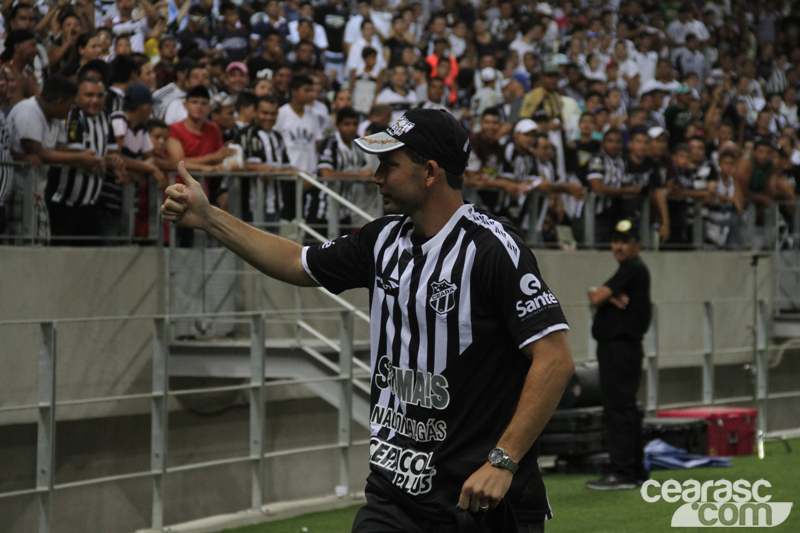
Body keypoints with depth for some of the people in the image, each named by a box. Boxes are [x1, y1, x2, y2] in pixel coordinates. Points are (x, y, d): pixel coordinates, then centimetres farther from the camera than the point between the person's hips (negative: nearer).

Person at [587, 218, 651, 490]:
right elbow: (595, 297, 9)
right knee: (625, 408, 14)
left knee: (618, 407, -12)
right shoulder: (629, 270, 21)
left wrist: (602, 295, 7)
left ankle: (622, 472, -14)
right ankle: (636, 470, 19)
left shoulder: (633, 269, -10)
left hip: (622, 346, -11)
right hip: (615, 346, 11)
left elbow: (597, 297, -15)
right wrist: (610, 298, -11)